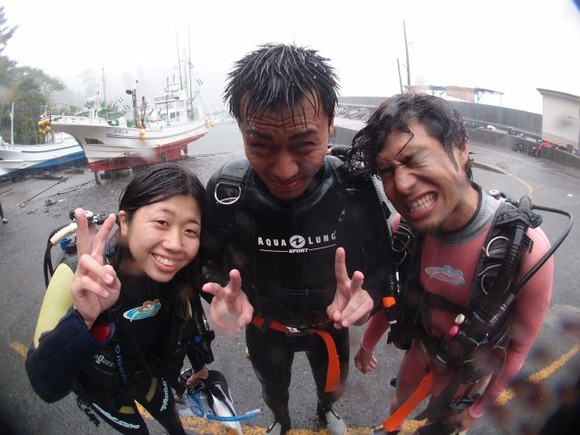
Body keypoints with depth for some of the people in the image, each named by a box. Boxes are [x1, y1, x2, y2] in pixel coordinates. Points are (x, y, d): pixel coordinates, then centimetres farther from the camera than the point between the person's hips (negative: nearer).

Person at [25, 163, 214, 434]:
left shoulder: (180, 272, -26)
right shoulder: (80, 280, -38)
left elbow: (185, 319, -5)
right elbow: (46, 387, -40)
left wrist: (199, 361, 10)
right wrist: (83, 320, -58)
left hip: (146, 370, 3)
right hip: (101, 386, -2)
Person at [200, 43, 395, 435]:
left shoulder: (357, 188, -29)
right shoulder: (224, 191, -29)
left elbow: (380, 262, -17)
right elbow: (212, 261, -14)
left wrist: (366, 294, -40)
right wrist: (225, 294, -36)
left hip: (329, 323, 1)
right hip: (264, 326, 0)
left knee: (333, 387, 31)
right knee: (274, 391, 31)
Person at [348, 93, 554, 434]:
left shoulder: (527, 246, -35)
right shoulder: (405, 227, -24)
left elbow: (520, 345, -17)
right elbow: (394, 294, -4)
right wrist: (368, 344, 10)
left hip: (470, 370, -3)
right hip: (422, 347, 3)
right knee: (399, 406, 29)